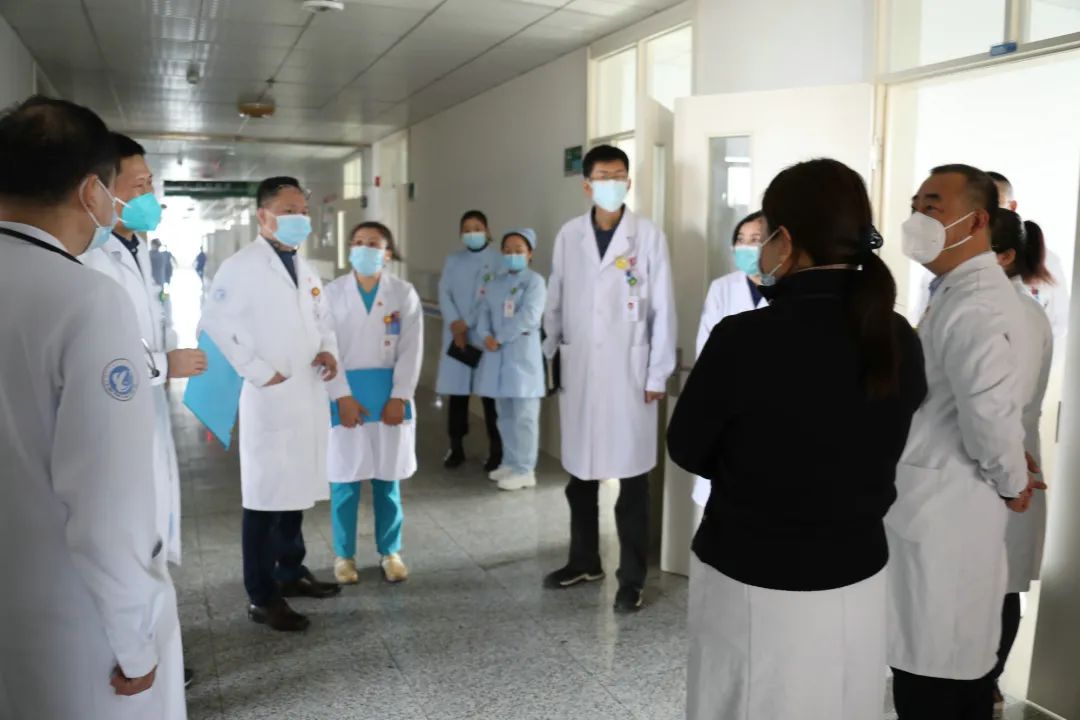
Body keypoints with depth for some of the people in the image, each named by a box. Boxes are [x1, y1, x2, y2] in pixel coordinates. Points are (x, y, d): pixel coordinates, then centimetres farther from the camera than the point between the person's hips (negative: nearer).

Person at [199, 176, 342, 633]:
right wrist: (258, 371, -16)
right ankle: (262, 597, 10)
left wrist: (329, 350, 2)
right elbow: (215, 325, -15)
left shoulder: (306, 270, 16)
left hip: (310, 395, 7)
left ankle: (291, 572, 32)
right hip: (270, 397, -7)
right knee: (267, 494, 0)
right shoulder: (241, 267, -9)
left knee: (298, 488, 16)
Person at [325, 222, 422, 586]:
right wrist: (343, 396, -14)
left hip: (390, 397, 1)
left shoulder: (404, 293, 1)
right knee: (344, 480, 5)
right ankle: (344, 555, 21)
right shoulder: (333, 292, 0)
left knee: (388, 479, 9)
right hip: (345, 397, 0)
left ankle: (390, 552, 23)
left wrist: (399, 397, -12)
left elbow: (411, 350, -3)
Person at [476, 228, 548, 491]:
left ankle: (525, 470, 4)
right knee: (505, 414, 14)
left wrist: (500, 338, -13)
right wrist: (487, 336, -11)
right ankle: (510, 462, 26)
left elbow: (528, 318, -16)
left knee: (524, 416, -3)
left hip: (523, 355, -7)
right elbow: (484, 313, 9)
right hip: (497, 356, 7)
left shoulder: (534, 281, -5)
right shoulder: (495, 283, 15)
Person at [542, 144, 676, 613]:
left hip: (630, 372, -3)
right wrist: (549, 358, 8)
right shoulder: (568, 235, 6)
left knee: (632, 477, 3)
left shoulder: (649, 236, -3)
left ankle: (631, 578, 15)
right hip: (579, 371, 3)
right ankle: (584, 561, 31)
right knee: (580, 473, 13)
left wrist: (658, 374, -6)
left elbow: (663, 309, -4)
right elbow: (555, 303, 10)